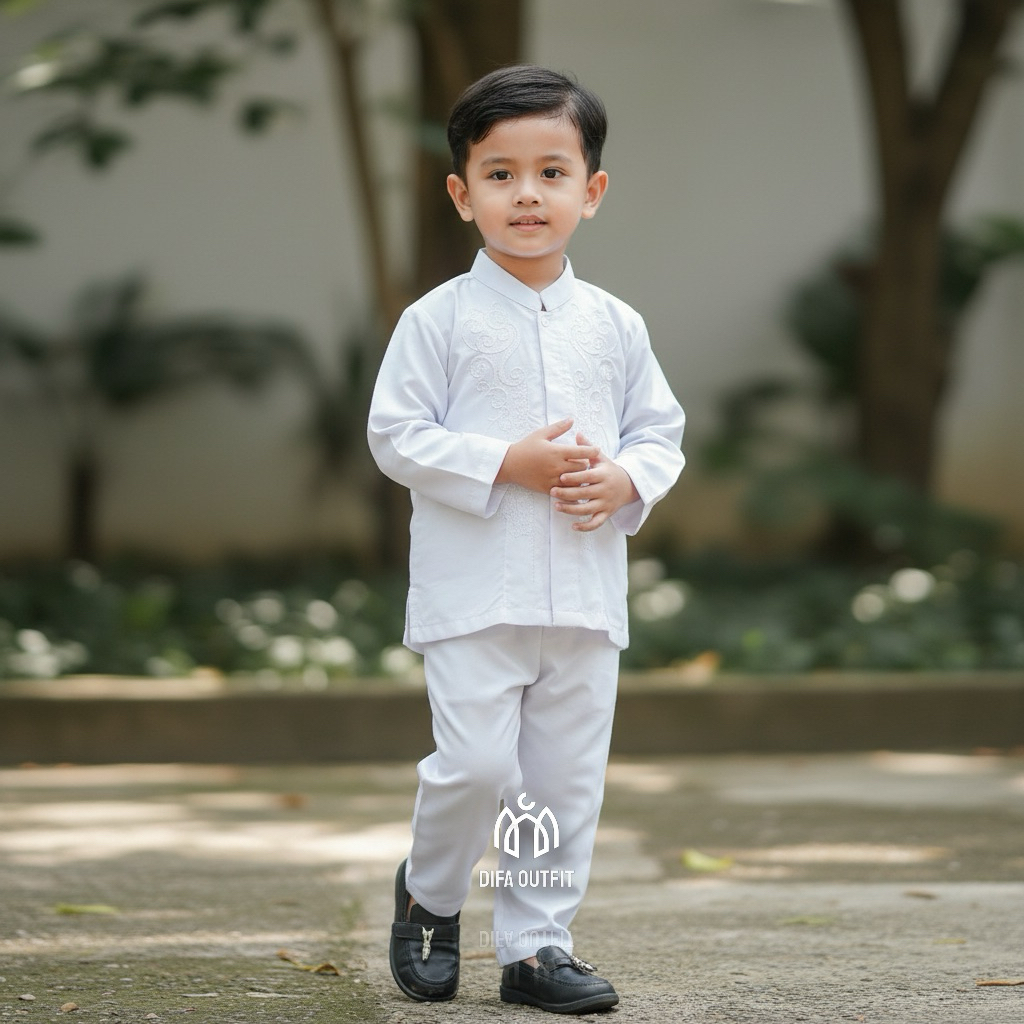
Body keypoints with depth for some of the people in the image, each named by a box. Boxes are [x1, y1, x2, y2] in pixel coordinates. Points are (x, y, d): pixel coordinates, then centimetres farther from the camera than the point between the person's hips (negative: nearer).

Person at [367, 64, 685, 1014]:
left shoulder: (614, 326, 8)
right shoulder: (439, 320, -4)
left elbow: (661, 429, 14)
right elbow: (396, 434, -6)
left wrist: (625, 480, -8)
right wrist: (509, 463, -16)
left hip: (586, 595, 4)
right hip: (473, 592, -4)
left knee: (566, 781, 6)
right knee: (477, 765, -10)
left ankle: (536, 944, 17)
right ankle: (428, 895, 18)